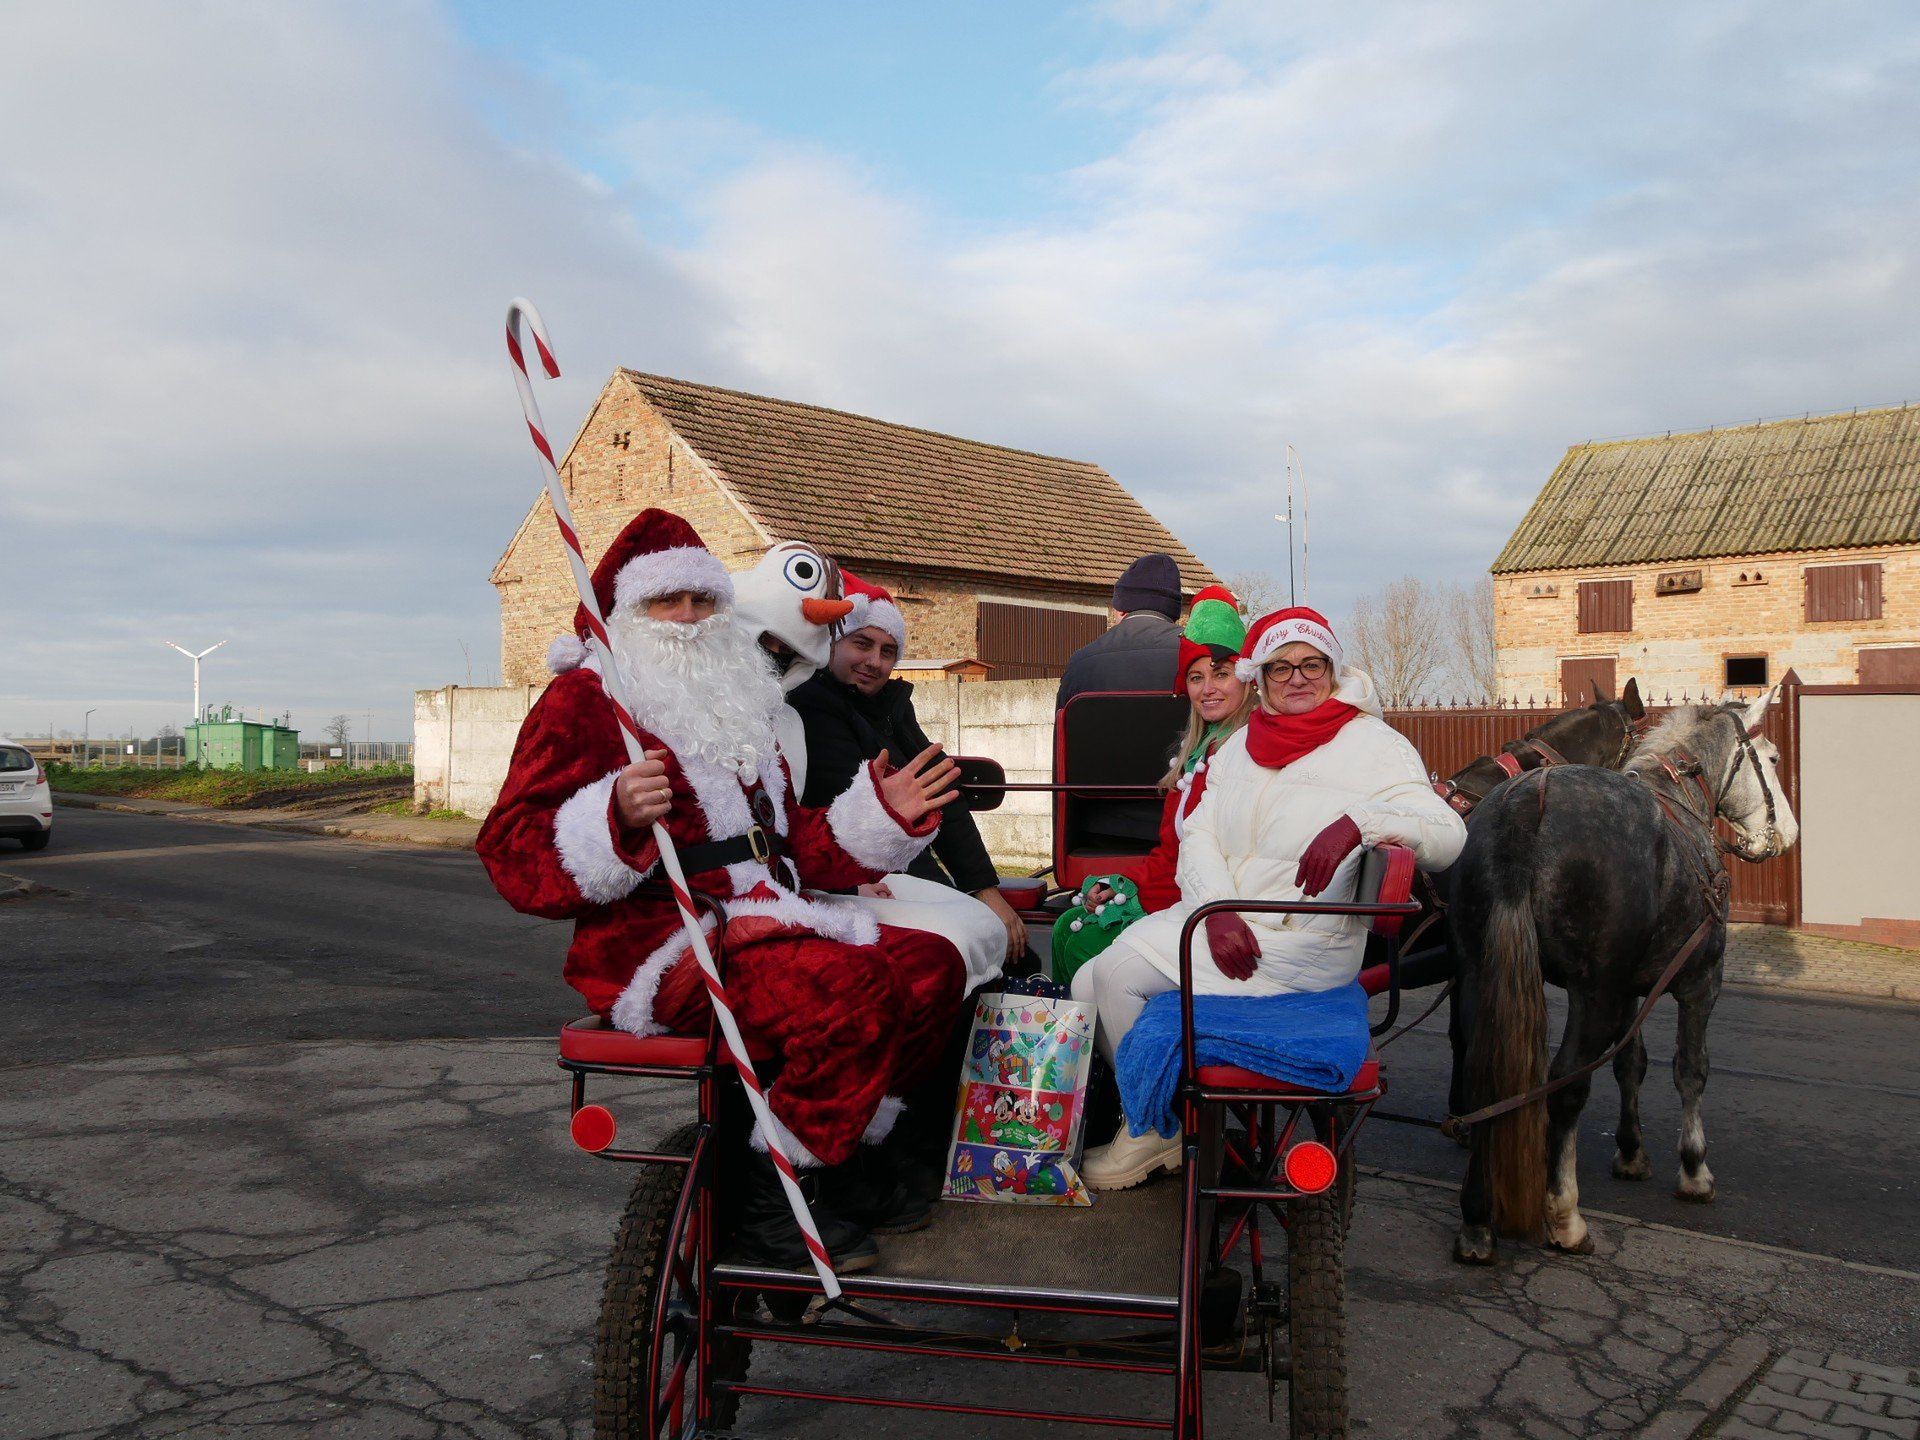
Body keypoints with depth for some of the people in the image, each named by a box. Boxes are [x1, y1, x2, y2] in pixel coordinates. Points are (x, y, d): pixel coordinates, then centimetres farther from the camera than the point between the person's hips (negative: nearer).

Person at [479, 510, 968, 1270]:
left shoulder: (737, 710, 26)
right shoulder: (584, 700, -1)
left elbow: (794, 845, 27)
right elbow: (514, 853, -12)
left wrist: (880, 815, 12)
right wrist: (617, 819, -31)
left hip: (763, 922, 9)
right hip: (661, 943, -9)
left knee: (931, 964, -1)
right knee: (855, 989, -30)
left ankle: (838, 1157, 8)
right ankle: (771, 1197, -12)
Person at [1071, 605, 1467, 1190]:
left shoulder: (1371, 745, -6)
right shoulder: (1240, 745, 14)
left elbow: (1447, 835, -17)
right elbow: (1197, 834, 5)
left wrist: (1358, 821, -37)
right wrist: (1218, 912, -15)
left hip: (1298, 943, -7)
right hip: (1216, 918, 7)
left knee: (1119, 974, -17)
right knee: (1092, 984, -5)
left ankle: (1156, 1129, 5)